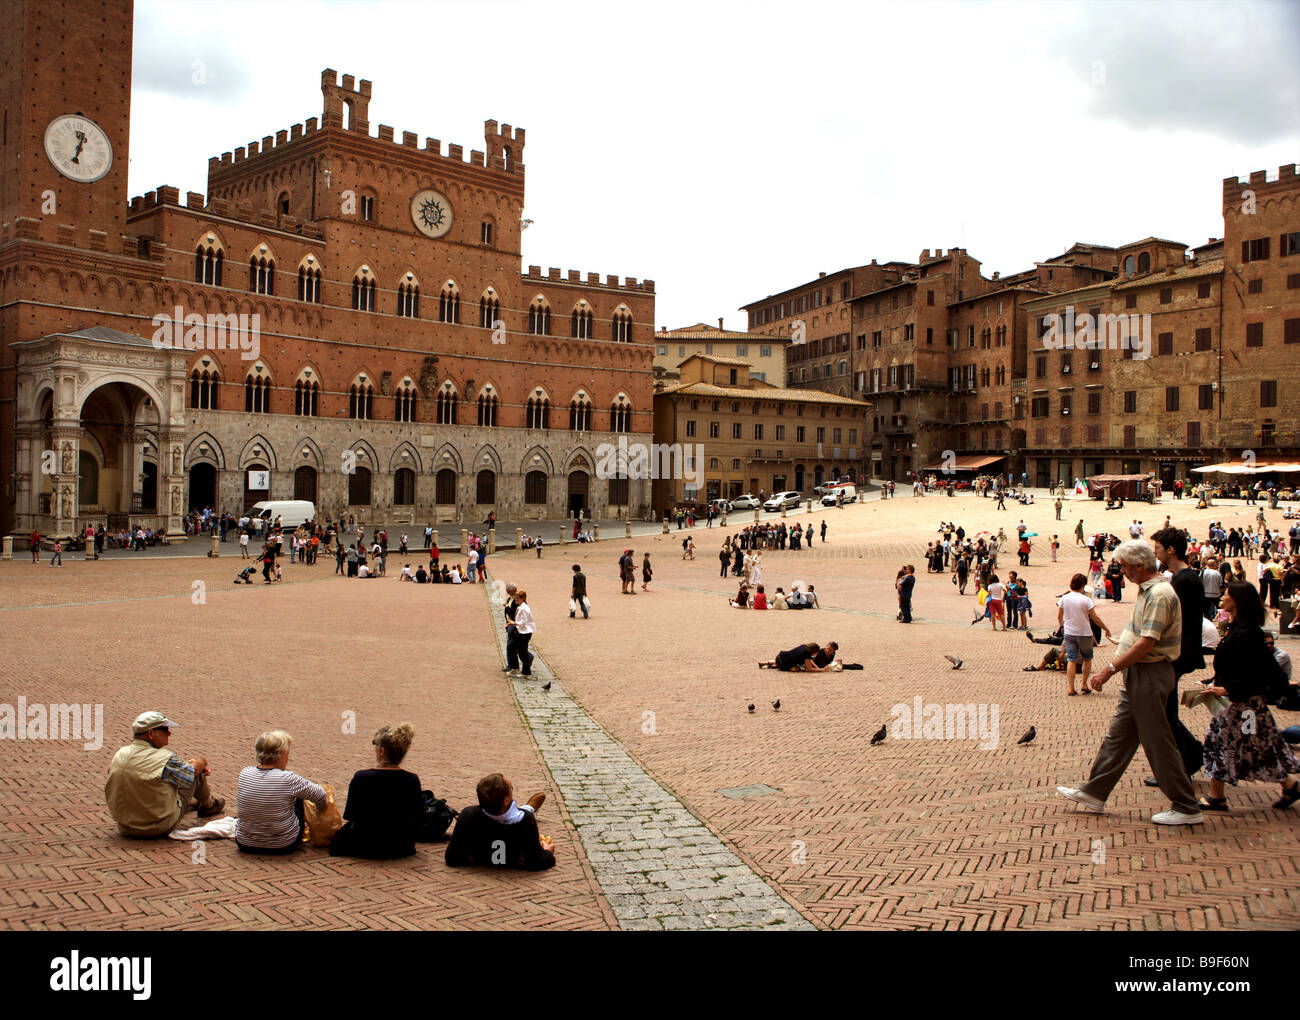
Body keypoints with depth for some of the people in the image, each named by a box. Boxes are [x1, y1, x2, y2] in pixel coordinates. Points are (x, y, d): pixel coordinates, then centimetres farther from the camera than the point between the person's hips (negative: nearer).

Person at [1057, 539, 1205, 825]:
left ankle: (1187, 808, 8)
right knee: (1119, 734, 14)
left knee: (1158, 742, -2)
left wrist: (1111, 669, -21)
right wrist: (1114, 666, 16)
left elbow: (1146, 643, -25)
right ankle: (1093, 793, 22)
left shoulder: (1159, 595, -20)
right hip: (1138, 675, 10)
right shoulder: (1147, 590, 12)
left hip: (1150, 676, -10)